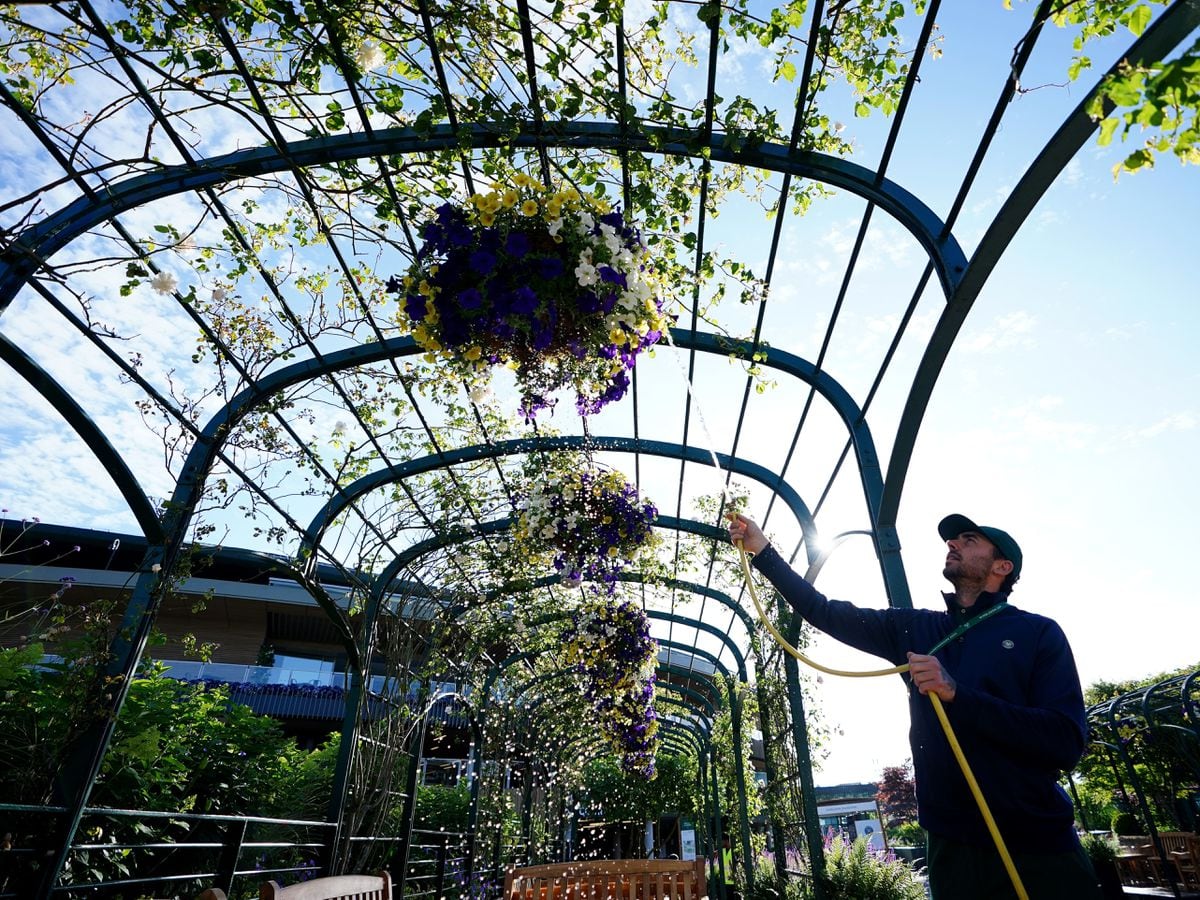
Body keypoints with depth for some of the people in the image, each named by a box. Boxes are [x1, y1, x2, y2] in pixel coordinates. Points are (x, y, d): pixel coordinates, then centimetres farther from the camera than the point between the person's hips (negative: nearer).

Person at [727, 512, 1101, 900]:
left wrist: (956, 693, -24)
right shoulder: (914, 628, 6)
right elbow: (826, 612, 7)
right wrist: (763, 550, 4)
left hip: (1037, 851, -3)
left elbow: (1066, 742, -15)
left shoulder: (1038, 633, -4)